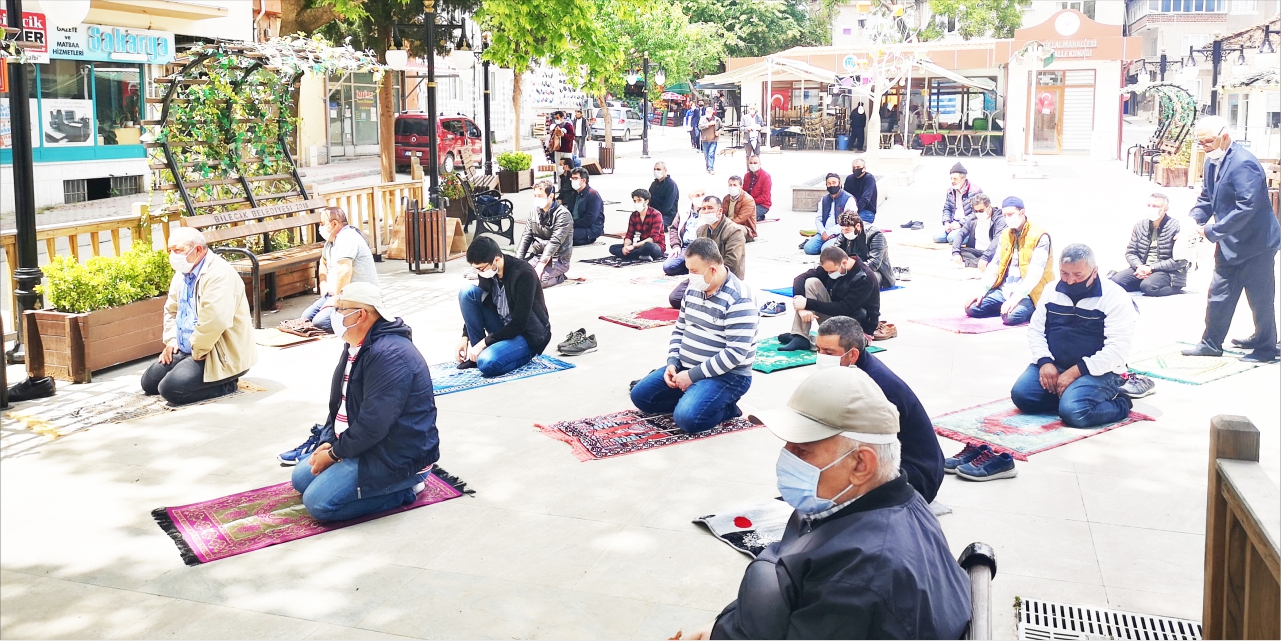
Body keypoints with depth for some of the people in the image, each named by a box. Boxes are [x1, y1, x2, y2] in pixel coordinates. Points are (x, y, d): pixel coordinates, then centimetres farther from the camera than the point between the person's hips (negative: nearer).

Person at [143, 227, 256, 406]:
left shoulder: (217, 273, -22)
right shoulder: (182, 273, 9)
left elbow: (215, 320, -33)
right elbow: (171, 310, 22)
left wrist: (198, 351, -22)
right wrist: (171, 339, 6)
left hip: (222, 355, -10)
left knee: (172, 389, -21)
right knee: (149, 382, 12)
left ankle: (226, 384, -3)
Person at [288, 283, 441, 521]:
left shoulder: (389, 355, -26)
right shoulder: (356, 347, 8)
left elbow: (373, 425, -28)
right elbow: (338, 402, 13)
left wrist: (334, 453, -15)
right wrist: (328, 442, -3)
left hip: (399, 457, -11)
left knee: (318, 502, -18)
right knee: (301, 479, 17)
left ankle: (402, 489, -3)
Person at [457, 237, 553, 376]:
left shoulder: (524, 274, -26)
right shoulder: (488, 271, -6)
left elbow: (519, 324, -25)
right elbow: (477, 302, 9)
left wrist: (484, 342, -21)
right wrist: (465, 336, -1)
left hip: (529, 335, -7)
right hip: (503, 328, 8)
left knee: (487, 363, -34)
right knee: (467, 292, -12)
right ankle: (477, 354, -5)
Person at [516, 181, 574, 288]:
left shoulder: (562, 214, -13)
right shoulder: (534, 212, 9)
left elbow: (554, 242, -20)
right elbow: (526, 237, 6)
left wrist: (540, 265, -27)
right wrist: (518, 260, -7)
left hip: (557, 259, -6)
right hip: (537, 255, 6)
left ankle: (558, 277, 0)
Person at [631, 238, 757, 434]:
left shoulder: (738, 299, -21)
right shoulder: (694, 288, 5)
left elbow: (735, 353, -25)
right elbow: (680, 329, 15)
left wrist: (693, 376, -22)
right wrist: (672, 363, -2)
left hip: (727, 376, -8)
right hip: (686, 368, 8)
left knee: (687, 418, -29)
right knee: (639, 395, 2)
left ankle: (725, 407, -1)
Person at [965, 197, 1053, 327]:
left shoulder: (1039, 237, -11)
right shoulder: (1005, 234, 10)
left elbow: (1035, 273, -20)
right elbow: (995, 265, 10)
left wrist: (1016, 298, -30)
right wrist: (983, 291, -3)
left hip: (1027, 294, -6)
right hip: (1004, 290, 6)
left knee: (1011, 316, -34)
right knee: (971, 308, -13)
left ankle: (1028, 310, -1)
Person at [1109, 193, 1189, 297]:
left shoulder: (1176, 227, -7)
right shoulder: (1140, 226, 9)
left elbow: (1179, 261, -12)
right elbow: (1130, 253, 9)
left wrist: (1151, 268, -16)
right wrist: (1139, 267, -12)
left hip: (1167, 272, -3)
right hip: (1142, 269, 3)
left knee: (1147, 285, -36)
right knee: (1115, 281, -23)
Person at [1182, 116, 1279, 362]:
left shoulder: (1244, 163, -23)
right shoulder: (1212, 161, 5)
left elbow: (1246, 208, -28)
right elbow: (1206, 198, 13)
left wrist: (1212, 231, -25)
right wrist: (1195, 219, -5)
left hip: (1255, 243, -8)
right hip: (1229, 244, 8)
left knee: (1260, 298, 4)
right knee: (1219, 294, 11)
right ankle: (1211, 343, 21)